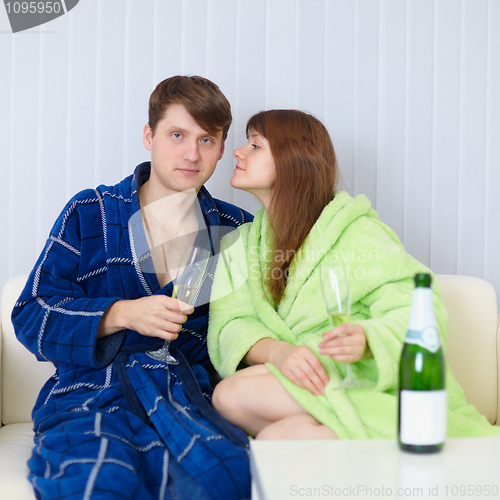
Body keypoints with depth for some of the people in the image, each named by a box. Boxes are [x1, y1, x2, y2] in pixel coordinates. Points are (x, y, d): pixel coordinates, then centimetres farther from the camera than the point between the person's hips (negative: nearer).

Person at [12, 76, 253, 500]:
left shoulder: (236, 228, 19)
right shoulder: (89, 214, 12)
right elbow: (31, 317, 6)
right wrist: (121, 314, -8)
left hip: (190, 393, 2)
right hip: (90, 395, -2)